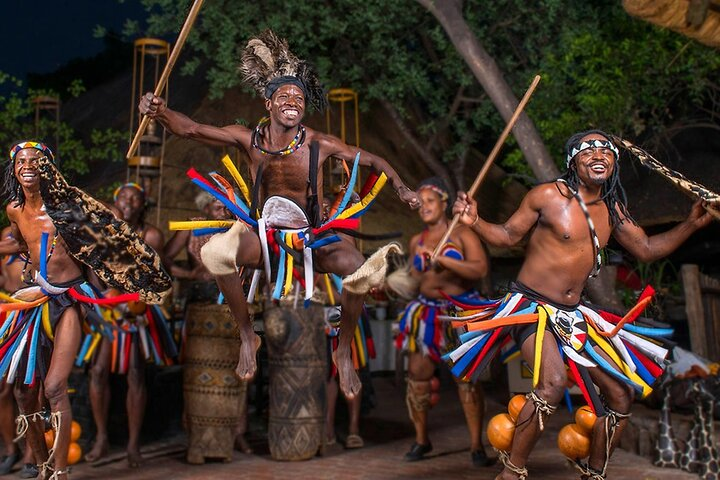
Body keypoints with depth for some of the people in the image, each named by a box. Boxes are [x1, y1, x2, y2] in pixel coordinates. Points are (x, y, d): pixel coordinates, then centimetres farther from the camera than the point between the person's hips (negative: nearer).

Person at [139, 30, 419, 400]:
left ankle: (343, 353, -2)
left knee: (360, 268, -31)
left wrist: (401, 189, -17)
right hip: (263, 236, 1)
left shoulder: (320, 145, -11)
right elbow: (190, 129, -11)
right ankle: (247, 337, -6)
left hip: (313, 239, -1)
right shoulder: (250, 139, -8)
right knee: (214, 251, -30)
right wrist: (160, 112, -31)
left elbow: (372, 160, -1)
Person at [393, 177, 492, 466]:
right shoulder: (416, 242, 12)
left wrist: (443, 259, -22)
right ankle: (421, 439, 15)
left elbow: (480, 269, -17)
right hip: (427, 311, 5)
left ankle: (476, 445, 2)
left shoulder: (462, 234, -3)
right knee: (417, 374, 0)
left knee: (467, 376, -6)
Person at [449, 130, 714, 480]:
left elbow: (646, 250, 18)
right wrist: (474, 222, -21)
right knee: (552, 385, -32)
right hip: (530, 306, -7)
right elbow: (508, 235, -3)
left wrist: (692, 224, 10)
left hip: (572, 316, 7)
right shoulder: (548, 195, -9)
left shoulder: (613, 210, 8)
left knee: (622, 393, 10)